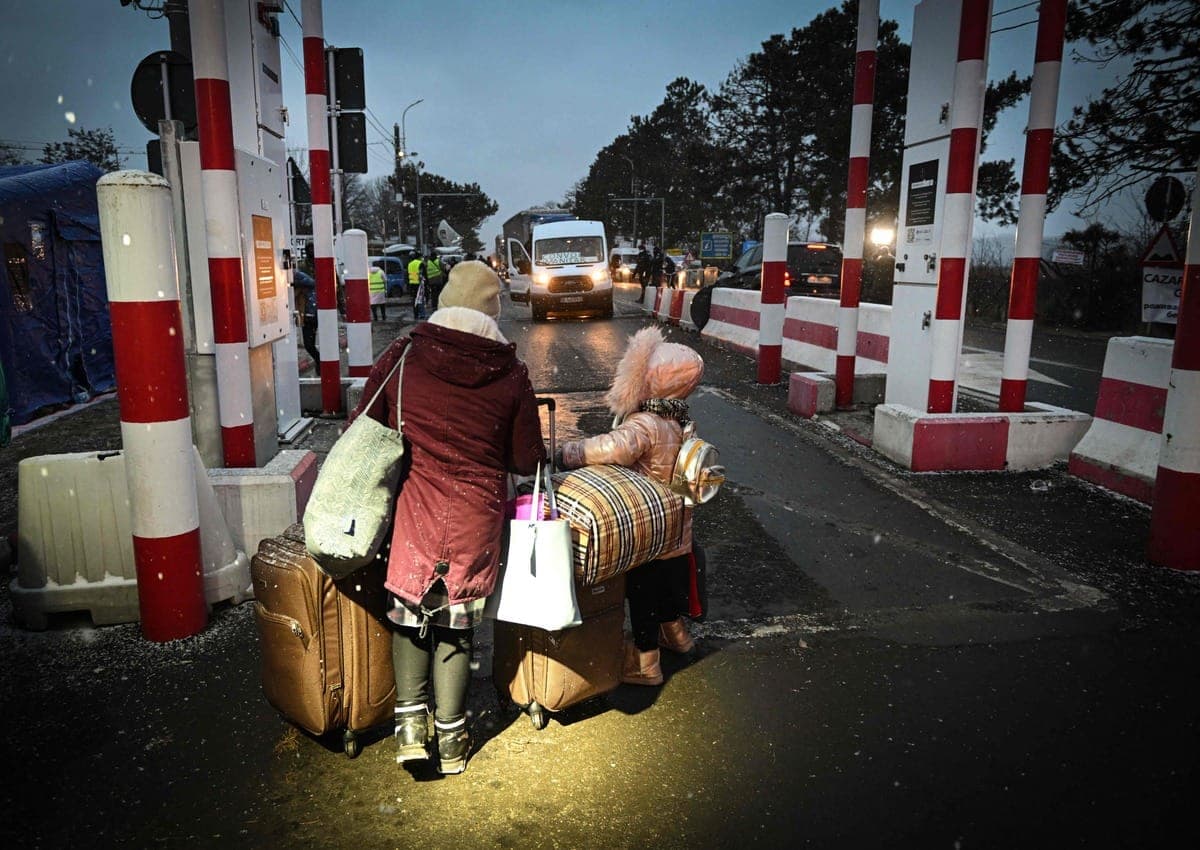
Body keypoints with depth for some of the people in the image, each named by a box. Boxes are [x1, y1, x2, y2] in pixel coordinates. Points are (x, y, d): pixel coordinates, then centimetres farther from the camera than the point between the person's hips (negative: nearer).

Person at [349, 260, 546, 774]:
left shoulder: (402, 356, -6)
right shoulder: (512, 375, -6)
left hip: (415, 513, 0)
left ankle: (410, 720, 17)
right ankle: (450, 740, 25)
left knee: (408, 615, 20)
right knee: (456, 625, 15)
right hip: (477, 519, 1)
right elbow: (527, 461, 0)